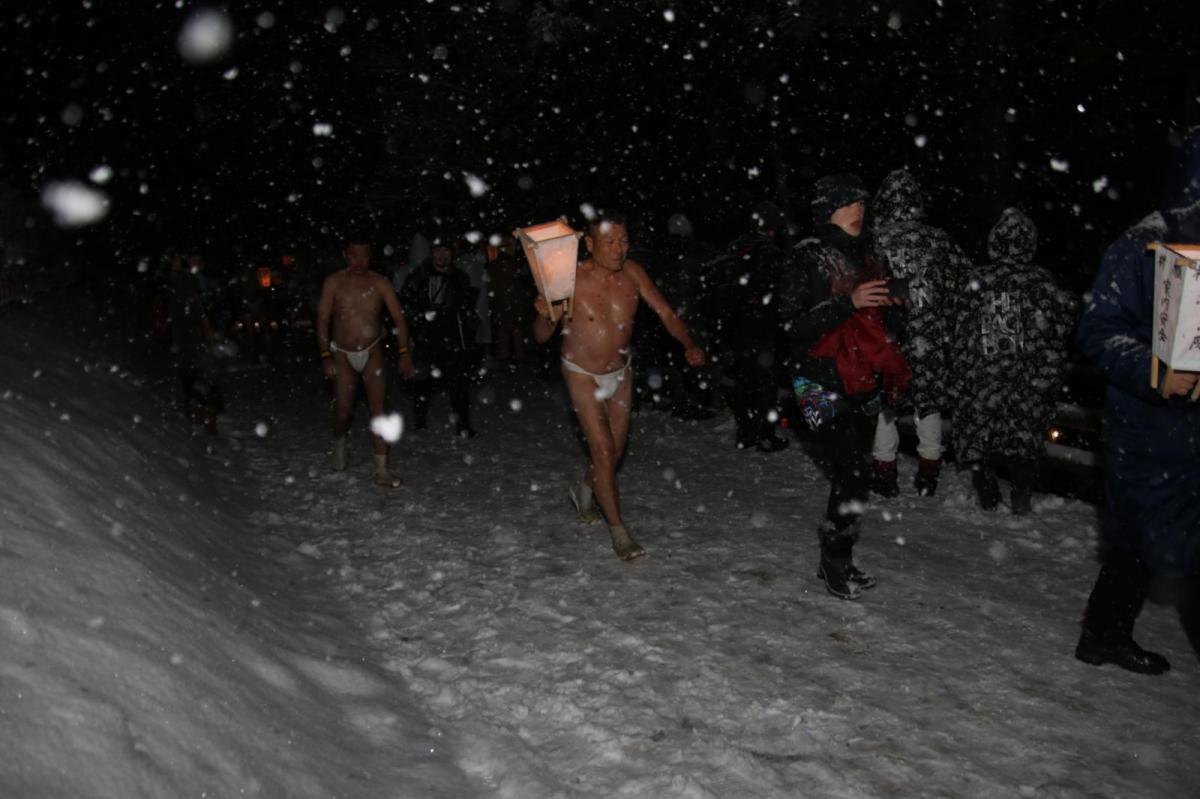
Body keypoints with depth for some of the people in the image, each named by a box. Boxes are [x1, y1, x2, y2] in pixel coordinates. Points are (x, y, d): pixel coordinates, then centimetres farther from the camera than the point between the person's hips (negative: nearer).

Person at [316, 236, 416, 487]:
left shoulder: (380, 283, -4)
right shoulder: (333, 283, -5)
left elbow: (398, 317, -6)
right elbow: (322, 320, -5)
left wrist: (404, 353, -15)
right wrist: (325, 357, -13)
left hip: (372, 352, 0)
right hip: (342, 354, 0)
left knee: (378, 408, -8)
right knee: (343, 410, 0)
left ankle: (381, 471, -5)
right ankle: (339, 442, 36)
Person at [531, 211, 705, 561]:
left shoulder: (632, 273, -13)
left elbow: (666, 312, -5)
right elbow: (542, 337, -18)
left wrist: (688, 344, -22)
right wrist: (544, 315, -40)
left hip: (621, 372, 5)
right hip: (583, 374, -5)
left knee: (616, 450, 16)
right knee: (603, 450, -10)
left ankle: (584, 490, 46)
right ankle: (618, 530, 4)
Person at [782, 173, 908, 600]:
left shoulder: (863, 255, 13)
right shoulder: (808, 259, -10)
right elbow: (794, 325, -18)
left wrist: (887, 304, 7)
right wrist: (848, 303, -25)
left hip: (863, 384, 7)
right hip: (827, 384, -7)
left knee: (851, 473, 11)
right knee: (855, 476, -11)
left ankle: (837, 559, 23)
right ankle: (835, 562, 5)